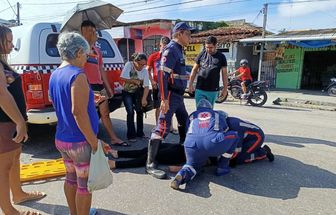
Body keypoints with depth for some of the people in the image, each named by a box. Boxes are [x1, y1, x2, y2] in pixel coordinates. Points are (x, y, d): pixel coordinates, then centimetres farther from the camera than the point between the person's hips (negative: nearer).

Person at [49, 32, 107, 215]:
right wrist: (93, 141, -20)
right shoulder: (77, 75, -20)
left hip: (61, 138, 9)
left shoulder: (55, 75, 8)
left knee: (71, 178, 23)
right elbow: (78, 112, -25)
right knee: (84, 183, 9)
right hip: (80, 141, -9)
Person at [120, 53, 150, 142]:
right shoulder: (129, 65, -20)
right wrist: (134, 81, -21)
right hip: (126, 92, -3)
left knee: (140, 111, 2)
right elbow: (123, 78, -22)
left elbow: (146, 86, -17)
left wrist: (144, 99, -28)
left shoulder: (145, 71, -13)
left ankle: (140, 132, 20)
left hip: (136, 93, 4)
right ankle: (131, 135, -3)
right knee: (130, 112, -14)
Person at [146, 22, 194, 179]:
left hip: (178, 95, 10)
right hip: (170, 95, -10)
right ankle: (150, 164, -9)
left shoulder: (178, 50, 17)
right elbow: (162, 75, -22)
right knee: (162, 128, -13)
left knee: (185, 122, 22)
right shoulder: (171, 49, -13)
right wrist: (164, 99, -27)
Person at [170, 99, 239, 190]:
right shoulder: (219, 114, 31)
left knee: (193, 165, 31)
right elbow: (225, 130, 38)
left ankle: (182, 175, -3)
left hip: (192, 145, 3)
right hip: (213, 143, -2)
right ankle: (222, 168, 26)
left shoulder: (192, 116, 32)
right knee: (234, 136, 25)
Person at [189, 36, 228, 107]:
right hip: (200, 89, 0)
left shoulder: (221, 57, 2)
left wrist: (225, 89, 1)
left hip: (213, 91, 0)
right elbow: (194, 70, 8)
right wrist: (190, 84, 3)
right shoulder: (202, 54, 4)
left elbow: (224, 74, 4)